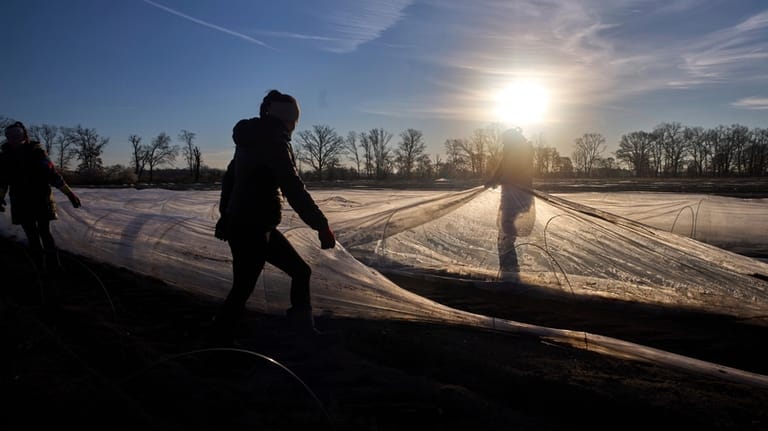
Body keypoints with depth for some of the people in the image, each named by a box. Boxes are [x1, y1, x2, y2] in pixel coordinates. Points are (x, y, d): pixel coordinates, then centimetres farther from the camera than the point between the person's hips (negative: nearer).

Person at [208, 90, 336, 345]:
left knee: (300, 271, 14)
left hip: (238, 224, 10)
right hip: (252, 228, -10)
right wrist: (321, 226, -19)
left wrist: (226, 216, 28)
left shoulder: (252, 139, 14)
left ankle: (304, 328, 20)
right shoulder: (274, 140, -15)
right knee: (242, 291, -1)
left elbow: (230, 178, 21)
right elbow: (293, 188, -22)